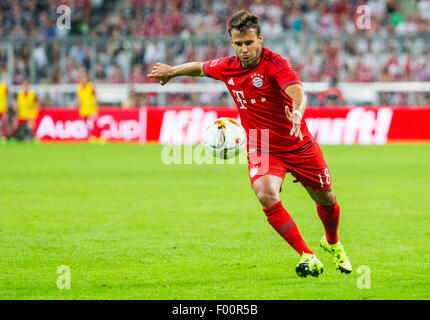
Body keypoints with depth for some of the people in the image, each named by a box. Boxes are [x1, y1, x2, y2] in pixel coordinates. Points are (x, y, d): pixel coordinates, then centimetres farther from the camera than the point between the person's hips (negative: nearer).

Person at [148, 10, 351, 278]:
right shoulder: (226, 68, -5)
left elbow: (297, 92, -39)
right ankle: (307, 256, -20)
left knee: (326, 199, 13)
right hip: (261, 148, 2)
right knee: (266, 194, -28)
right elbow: (200, 67, 19)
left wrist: (297, 113, -61)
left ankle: (332, 243, 48)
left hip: (299, 145, -2)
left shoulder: (275, 64, -21)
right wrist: (171, 71, 33)